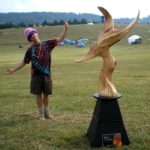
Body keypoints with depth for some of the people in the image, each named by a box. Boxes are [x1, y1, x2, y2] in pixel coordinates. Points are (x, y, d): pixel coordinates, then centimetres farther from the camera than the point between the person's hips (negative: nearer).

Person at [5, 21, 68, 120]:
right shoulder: (30, 50, 1)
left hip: (47, 74, 1)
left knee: (46, 94, 11)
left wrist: (65, 29, -10)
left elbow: (60, 39, 1)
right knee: (38, 94, 6)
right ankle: (40, 112, 21)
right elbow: (24, 62, 3)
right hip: (36, 75, -1)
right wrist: (14, 69, -6)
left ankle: (46, 112, 28)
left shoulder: (47, 44, 2)